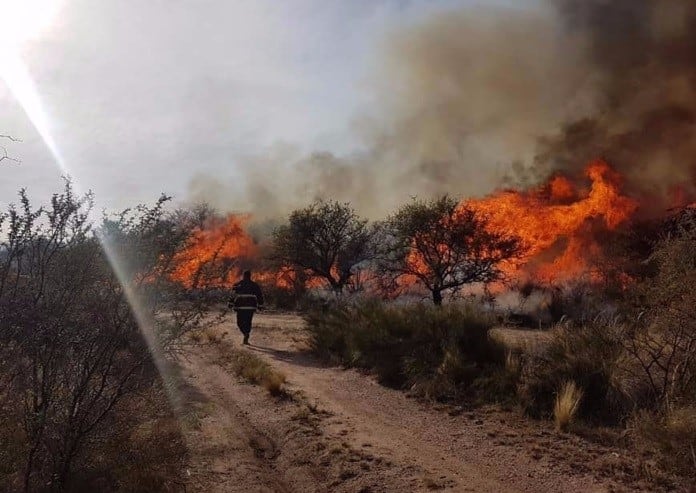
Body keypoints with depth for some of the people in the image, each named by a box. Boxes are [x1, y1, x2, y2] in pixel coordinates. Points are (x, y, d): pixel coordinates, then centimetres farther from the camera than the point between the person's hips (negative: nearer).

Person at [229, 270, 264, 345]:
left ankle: (246, 333, -18)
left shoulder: (238, 285, 1)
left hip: (241, 307, -2)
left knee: (240, 322, 7)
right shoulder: (255, 285, 8)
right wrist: (260, 305, 17)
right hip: (251, 307, 2)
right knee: (248, 322, 13)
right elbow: (260, 296, 10)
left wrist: (231, 304, -2)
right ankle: (246, 339, 11)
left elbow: (233, 295, -6)